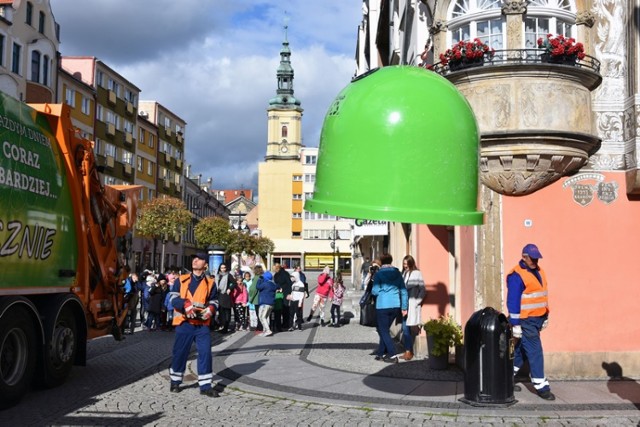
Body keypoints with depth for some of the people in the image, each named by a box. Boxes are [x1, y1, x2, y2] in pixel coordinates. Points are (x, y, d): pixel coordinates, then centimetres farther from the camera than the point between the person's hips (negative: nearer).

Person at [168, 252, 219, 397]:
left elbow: (214, 301, 11)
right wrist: (185, 305, -22)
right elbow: (174, 298, -3)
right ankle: (175, 382, 25)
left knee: (205, 352, -4)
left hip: (202, 324, 1)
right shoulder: (181, 280, 4)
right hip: (184, 323, -1)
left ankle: (205, 386, 2)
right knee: (180, 352, 7)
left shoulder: (210, 283, 6)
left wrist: (210, 310, -12)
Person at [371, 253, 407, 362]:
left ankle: (392, 354, -5)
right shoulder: (397, 273, 7)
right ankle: (381, 353, 23)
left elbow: (375, 291, -11)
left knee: (384, 330, 4)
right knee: (384, 329, 18)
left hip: (382, 305, -5)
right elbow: (403, 290, 6)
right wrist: (404, 307, 10)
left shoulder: (379, 273, -6)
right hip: (396, 305, 5)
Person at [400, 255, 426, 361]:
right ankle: (408, 350, 11)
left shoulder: (417, 273, -3)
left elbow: (422, 290, -3)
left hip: (412, 305, -5)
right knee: (405, 328, 4)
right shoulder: (403, 273, 13)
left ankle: (409, 351, 3)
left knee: (408, 328, -5)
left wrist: (417, 302, -9)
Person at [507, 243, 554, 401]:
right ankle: (541, 386, 2)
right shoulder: (517, 275, -15)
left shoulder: (539, 272, 13)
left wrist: (546, 317, 20)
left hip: (538, 319, 8)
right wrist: (515, 324, -17)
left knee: (520, 350, 15)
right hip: (526, 321, -8)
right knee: (535, 352, -5)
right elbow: (512, 301, -16)